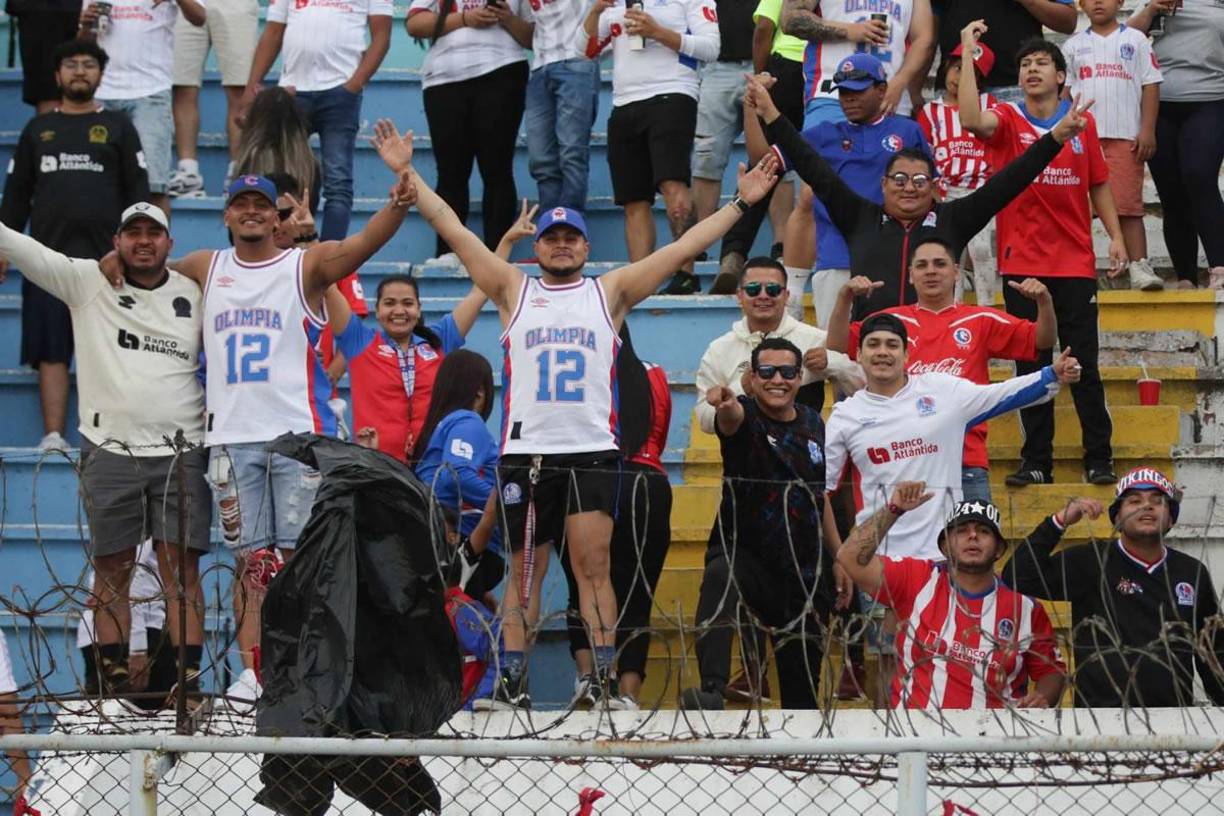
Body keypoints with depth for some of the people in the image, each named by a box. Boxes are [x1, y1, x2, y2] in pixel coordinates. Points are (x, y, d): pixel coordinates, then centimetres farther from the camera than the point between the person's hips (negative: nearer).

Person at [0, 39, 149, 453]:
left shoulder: (118, 128, 11)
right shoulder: (37, 130, 17)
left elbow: (138, 190, 7)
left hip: (105, 256, -2)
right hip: (49, 255, 2)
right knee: (51, 351, -2)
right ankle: (53, 435, -2)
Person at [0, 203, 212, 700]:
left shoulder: (193, 295, 8)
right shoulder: (86, 282, 4)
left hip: (179, 453, 0)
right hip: (109, 451, 0)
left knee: (182, 569, -4)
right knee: (111, 571, 3)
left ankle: (188, 683, -5)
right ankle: (114, 686, 8)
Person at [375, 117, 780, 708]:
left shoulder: (610, 292, 12)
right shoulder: (514, 290, 12)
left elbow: (683, 248, 9)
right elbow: (453, 230, 10)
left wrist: (742, 202, 6)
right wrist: (407, 173, 8)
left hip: (593, 449, -1)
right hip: (526, 452, 1)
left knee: (593, 565, -7)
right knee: (525, 572, 5)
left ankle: (606, 681, -6)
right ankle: (512, 682, 8)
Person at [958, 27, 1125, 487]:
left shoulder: (1082, 122, 7)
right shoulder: (1008, 120, 0)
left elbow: (1099, 185, 14)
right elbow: (971, 120, -23)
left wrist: (1115, 236, 4)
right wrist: (968, 53, -23)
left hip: (1075, 263, 1)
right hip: (1022, 263, -1)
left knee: (1084, 363, 0)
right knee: (1030, 366, 3)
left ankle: (1099, 458, 6)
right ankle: (1036, 461, 9)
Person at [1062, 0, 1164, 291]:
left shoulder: (1134, 40, 8)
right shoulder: (1074, 45, 13)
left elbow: (1150, 86, 5)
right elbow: (1064, 90, 12)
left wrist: (1147, 130, -3)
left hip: (1125, 136, -2)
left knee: (1128, 206, -7)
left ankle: (1139, 267, -9)